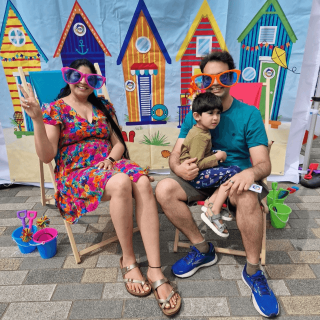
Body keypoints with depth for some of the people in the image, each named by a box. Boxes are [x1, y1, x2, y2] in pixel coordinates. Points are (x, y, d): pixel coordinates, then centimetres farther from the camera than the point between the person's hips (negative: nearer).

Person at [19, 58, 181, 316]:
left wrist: (111, 158, -6)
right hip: (75, 173, -3)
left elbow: (118, 143, 16)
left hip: (109, 165, 4)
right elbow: (47, 155, -5)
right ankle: (128, 261, -17)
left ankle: (156, 272, -29)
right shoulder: (55, 109, 6)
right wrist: (37, 119, -18)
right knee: (121, 183, -37)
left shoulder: (104, 107, 18)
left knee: (143, 183, -30)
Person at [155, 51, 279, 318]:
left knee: (248, 198, -37)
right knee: (164, 190, -23)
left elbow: (264, 163, -9)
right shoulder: (194, 115, 6)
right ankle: (203, 250, -3)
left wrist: (251, 172, -34)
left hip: (237, 178, -3)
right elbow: (175, 154, 2)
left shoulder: (249, 115, -3)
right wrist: (178, 167, -24)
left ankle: (253, 271, -10)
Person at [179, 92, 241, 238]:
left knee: (235, 170, 5)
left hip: (201, 173, 10)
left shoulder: (201, 132, 12)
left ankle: (211, 203, 0)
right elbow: (197, 164, -25)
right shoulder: (199, 136, -20)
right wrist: (218, 156, -15)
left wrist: (215, 154, 8)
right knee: (232, 173, -19)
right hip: (194, 176, -10)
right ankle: (213, 213, -13)